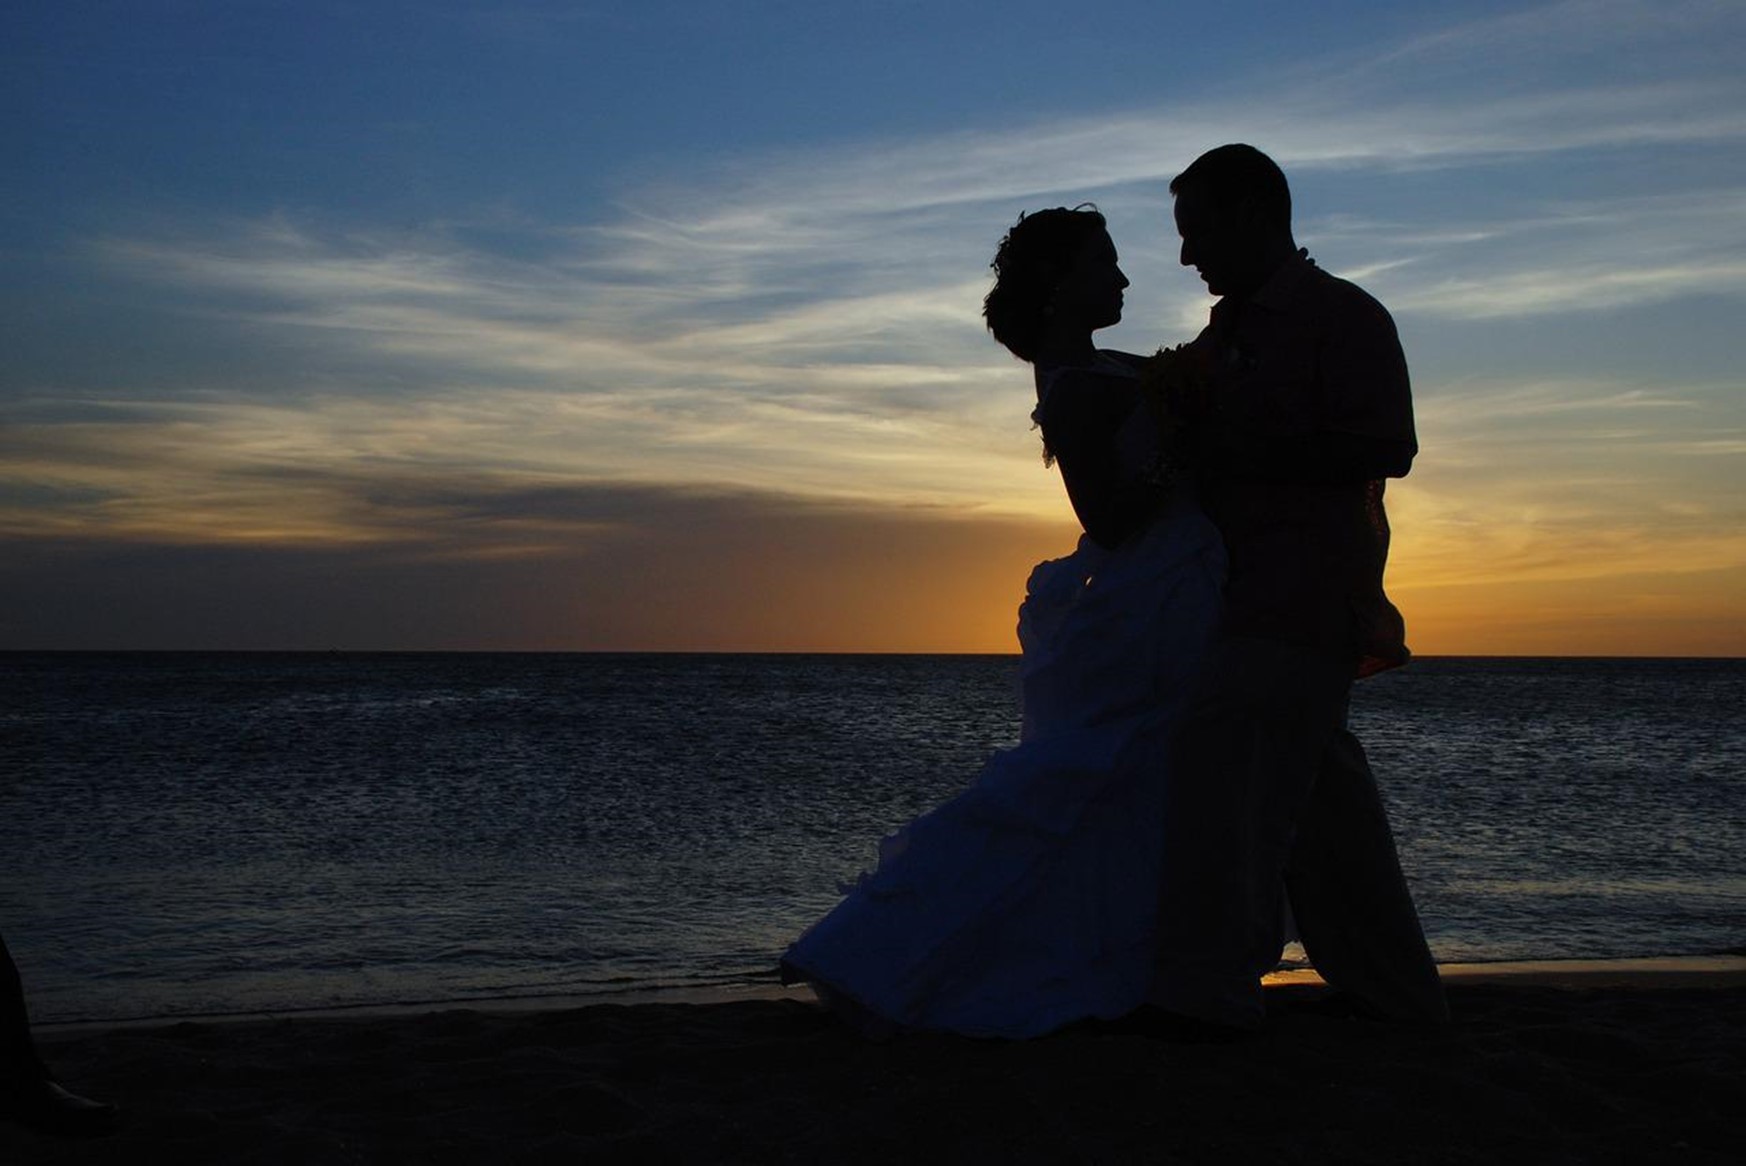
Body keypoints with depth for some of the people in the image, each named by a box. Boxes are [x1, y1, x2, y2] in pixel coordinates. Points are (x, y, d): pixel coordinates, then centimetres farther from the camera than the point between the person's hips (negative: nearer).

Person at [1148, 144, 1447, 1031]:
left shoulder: (1343, 316, -5)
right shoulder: (1228, 334, 21)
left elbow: (1382, 450, -15)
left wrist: (1237, 456, -18)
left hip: (1307, 586, -9)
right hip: (1245, 590, 9)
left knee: (1229, 763, -18)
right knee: (1317, 792, 10)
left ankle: (1207, 982, -19)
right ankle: (1393, 987, 19)